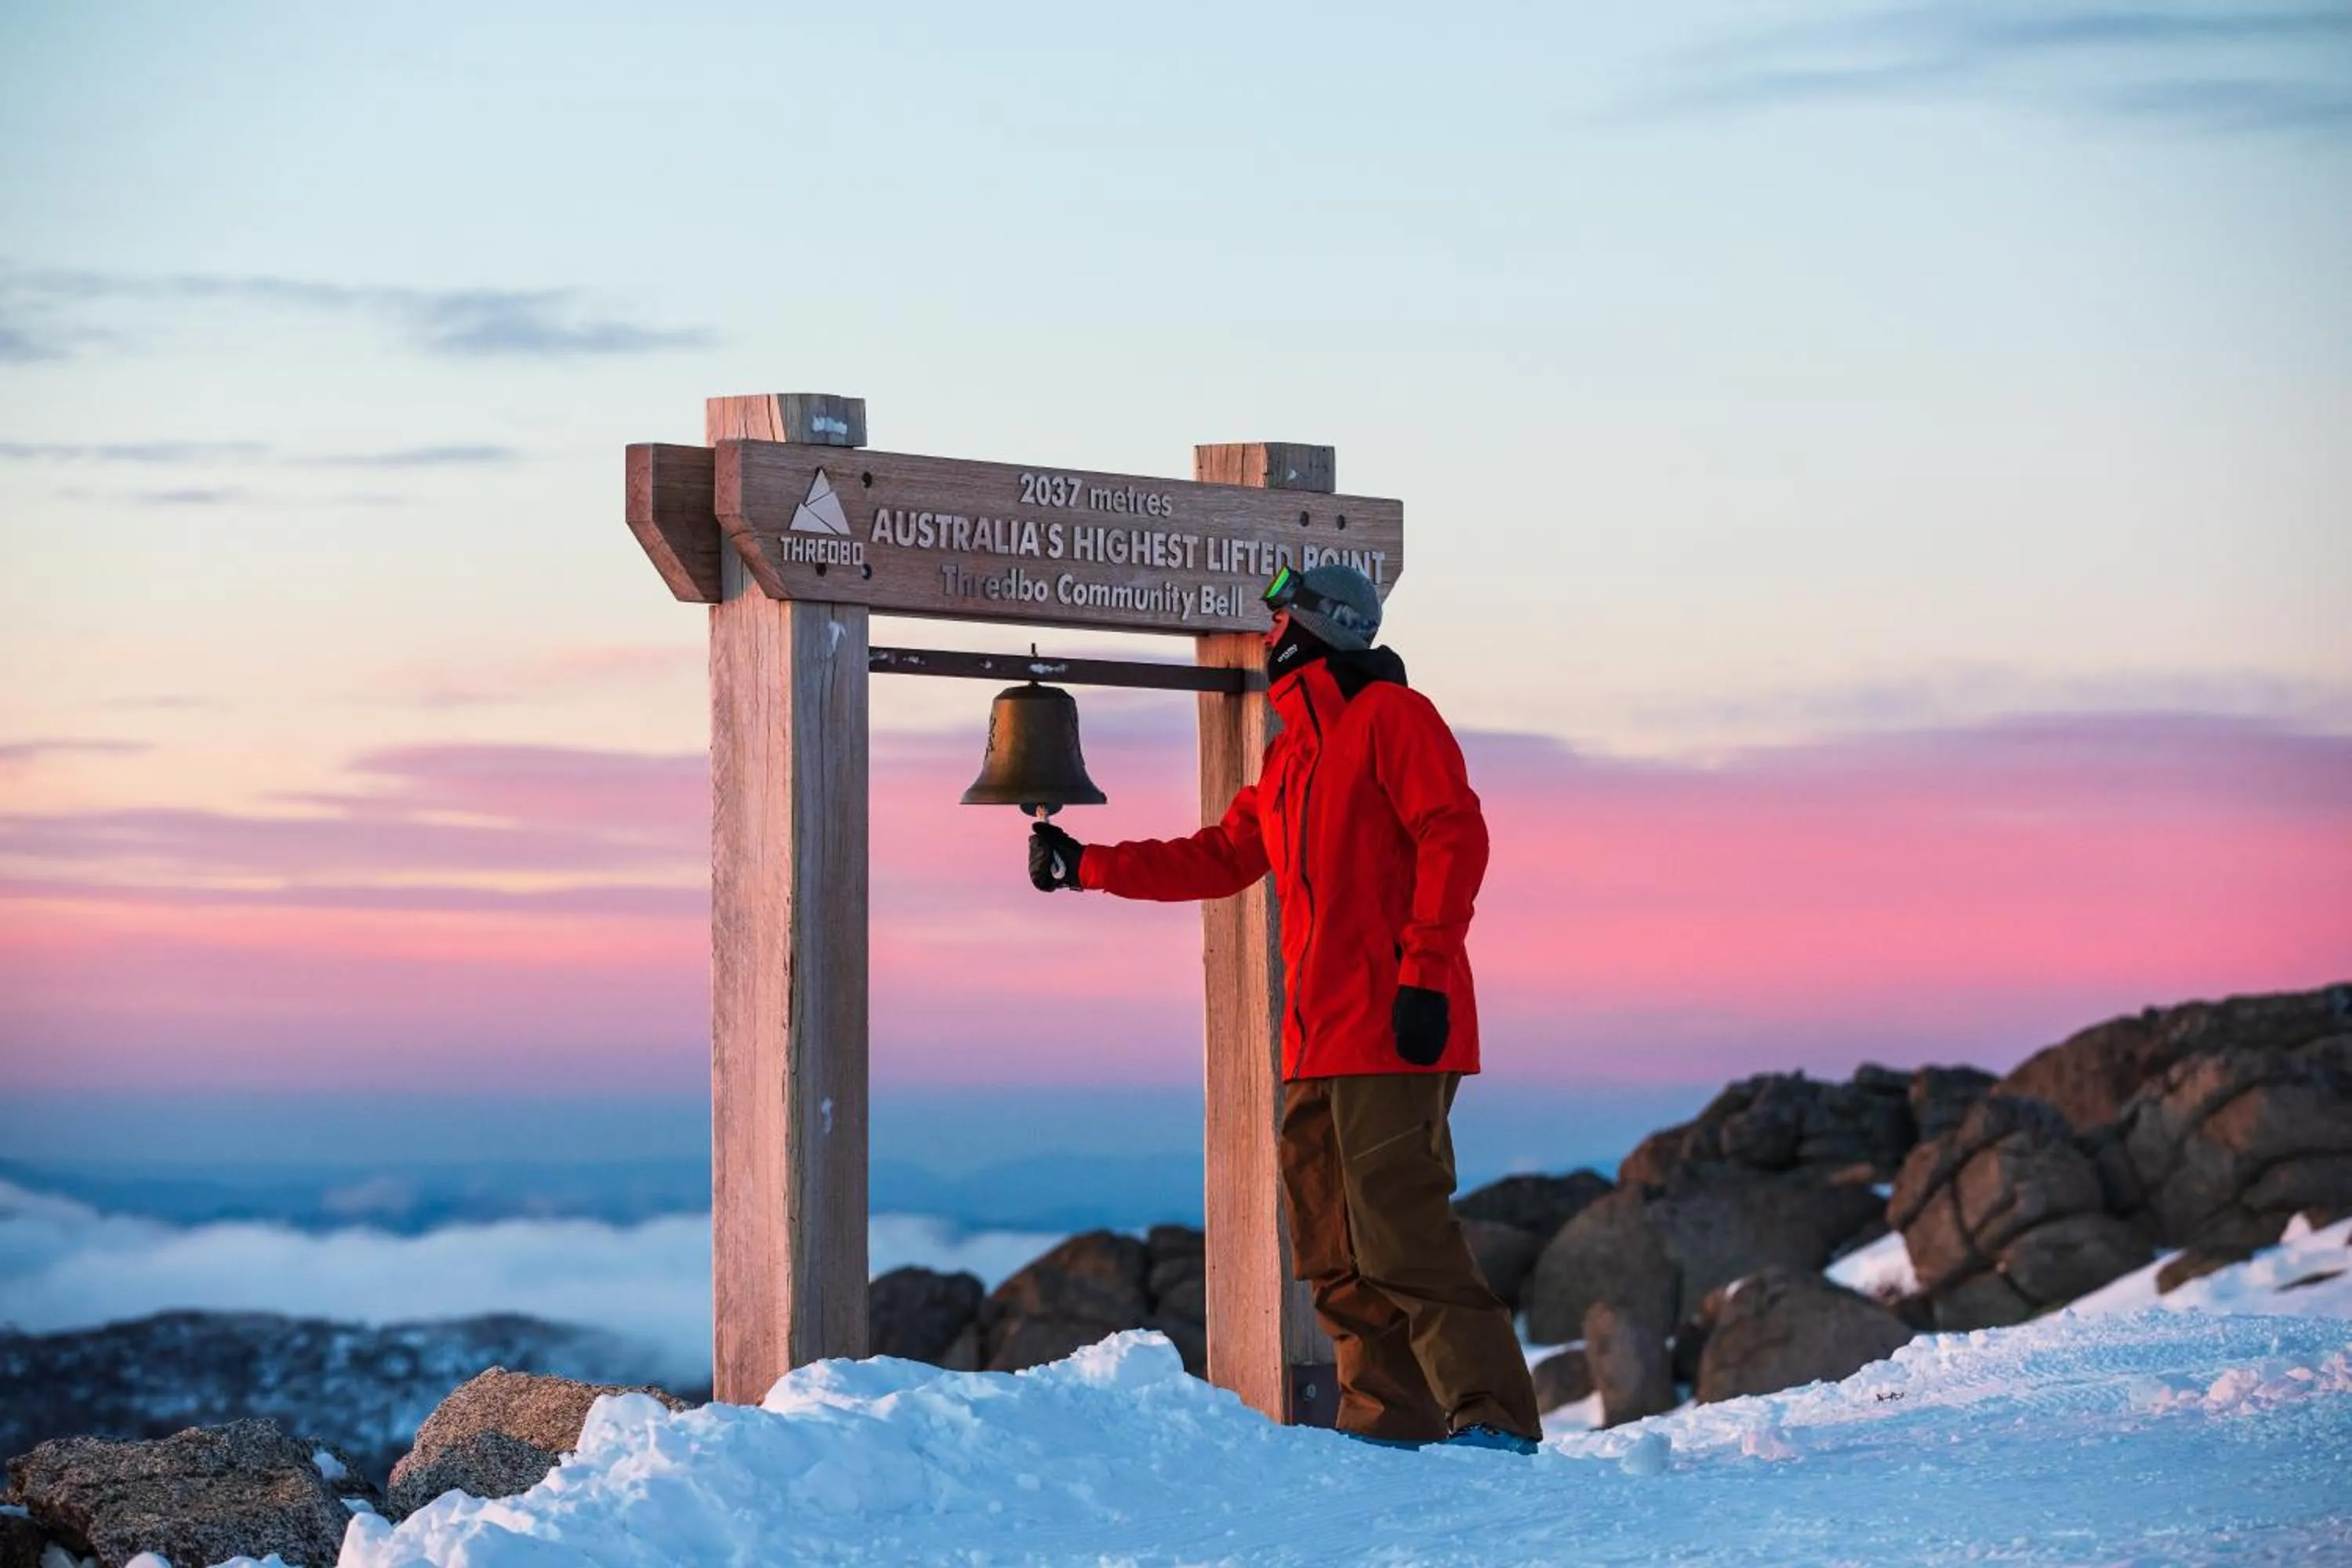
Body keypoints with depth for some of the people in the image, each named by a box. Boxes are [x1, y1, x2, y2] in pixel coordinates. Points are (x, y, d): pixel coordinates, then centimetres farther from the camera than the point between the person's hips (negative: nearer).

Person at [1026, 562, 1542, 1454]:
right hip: (1320, 1042, 9)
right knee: (1335, 1248, 7)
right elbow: (1221, 857, 31)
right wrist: (1087, 866, 30)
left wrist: (1424, 973, -20)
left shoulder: (1390, 715, -3)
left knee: (1399, 1230, -15)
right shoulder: (1291, 753, 24)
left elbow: (1454, 839, -13)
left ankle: (1495, 1418, -14)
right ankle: (1391, 1421, 10)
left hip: (1392, 1030, -9)